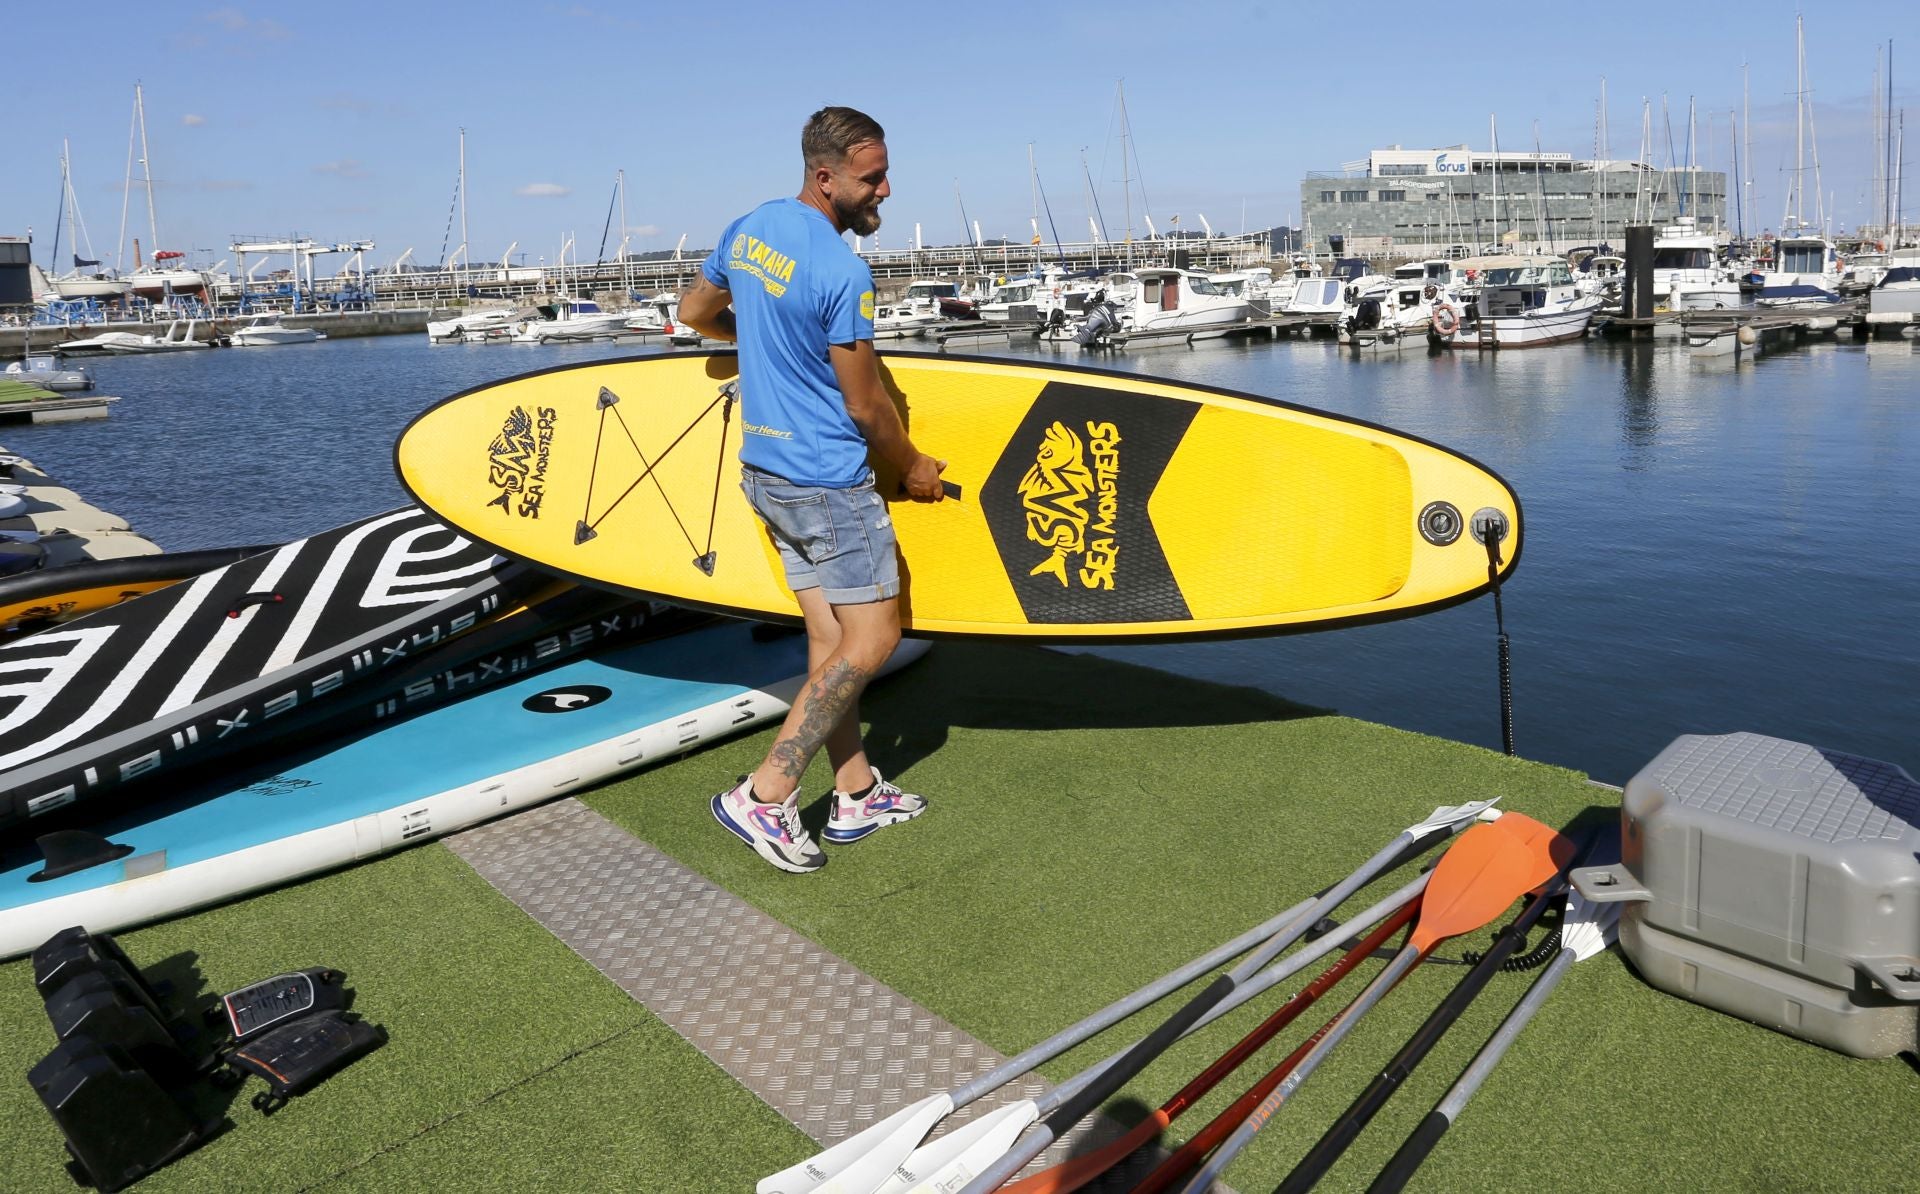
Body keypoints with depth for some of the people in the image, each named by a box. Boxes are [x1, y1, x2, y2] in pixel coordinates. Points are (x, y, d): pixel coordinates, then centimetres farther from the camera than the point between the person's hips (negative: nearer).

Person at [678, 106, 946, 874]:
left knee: (829, 638, 13)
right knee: (871, 640, 0)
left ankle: (856, 794, 22)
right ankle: (763, 797, 2)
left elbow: (695, 312, 21)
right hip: (829, 481, -9)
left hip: (765, 470, 9)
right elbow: (866, 405, -13)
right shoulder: (843, 272, -20)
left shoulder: (747, 228, 5)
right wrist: (913, 467, 4)